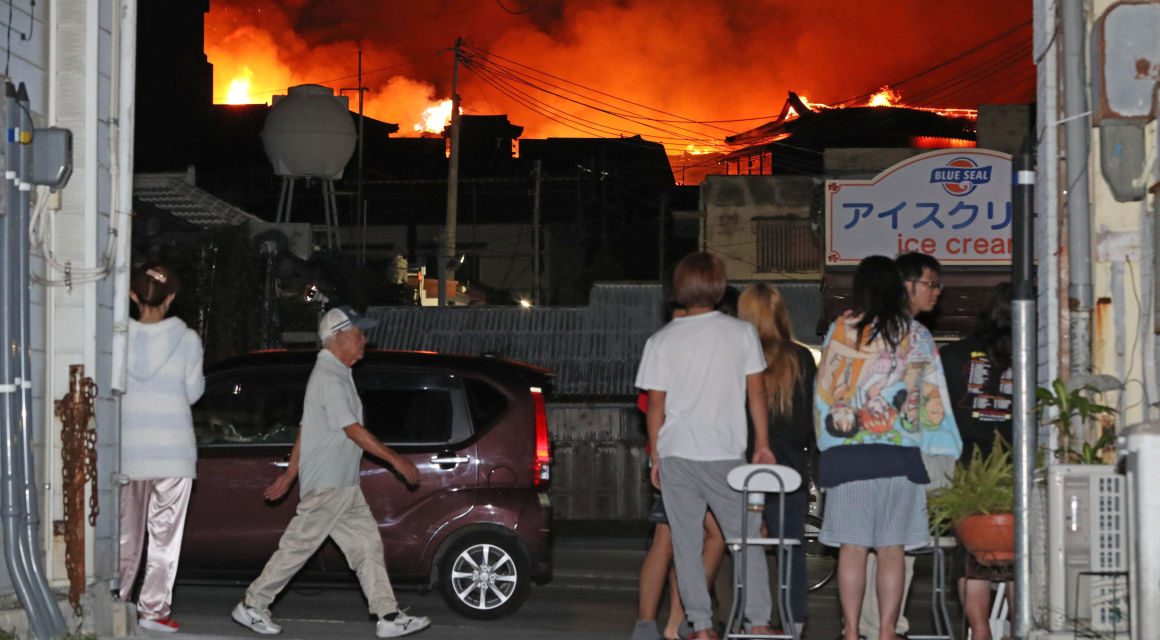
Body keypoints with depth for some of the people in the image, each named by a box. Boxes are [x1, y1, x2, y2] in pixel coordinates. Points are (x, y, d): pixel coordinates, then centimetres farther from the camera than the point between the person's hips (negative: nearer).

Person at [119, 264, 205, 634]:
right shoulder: (187, 340, -5)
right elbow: (193, 392, 2)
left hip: (128, 447, 2)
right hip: (173, 448, -2)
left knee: (126, 531, 13)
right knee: (165, 532, 2)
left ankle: (117, 603, 16)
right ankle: (154, 610, 0)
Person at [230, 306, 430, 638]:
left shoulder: (334, 374, 17)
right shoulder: (330, 378, -15)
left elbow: (305, 429, 19)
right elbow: (353, 430, -19)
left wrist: (289, 475, 21)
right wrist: (396, 460, -16)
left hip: (343, 485, 10)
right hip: (327, 485, -10)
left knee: (367, 544, 6)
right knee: (298, 546, -3)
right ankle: (252, 606, 8)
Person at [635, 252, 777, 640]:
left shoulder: (662, 340, 0)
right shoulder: (741, 332, 0)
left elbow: (655, 404, 1)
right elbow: (755, 392, 3)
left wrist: (655, 455, 10)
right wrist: (762, 443, 11)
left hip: (677, 452, 0)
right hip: (726, 452, 0)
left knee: (686, 542, 6)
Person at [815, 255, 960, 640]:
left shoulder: (840, 330, 1)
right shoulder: (917, 335, 4)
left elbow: (824, 389, 5)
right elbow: (932, 399, 7)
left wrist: (826, 443, 17)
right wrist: (941, 460, 16)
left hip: (847, 452, -1)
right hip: (900, 453, 1)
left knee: (852, 547, 3)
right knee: (892, 550, 3)